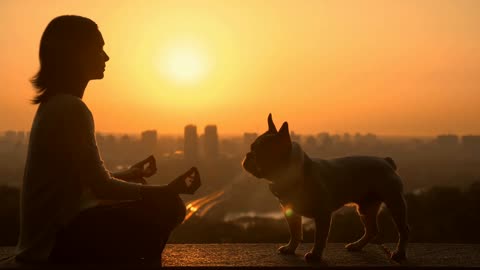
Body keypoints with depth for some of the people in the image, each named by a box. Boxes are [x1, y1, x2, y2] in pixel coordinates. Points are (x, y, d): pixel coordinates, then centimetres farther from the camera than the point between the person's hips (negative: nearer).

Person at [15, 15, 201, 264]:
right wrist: (168, 190, -15)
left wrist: (129, 174, 26)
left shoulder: (55, 104, 11)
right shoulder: (71, 108, -19)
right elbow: (102, 186, -20)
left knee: (162, 205, 14)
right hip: (57, 242, -10)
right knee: (165, 207, -11)